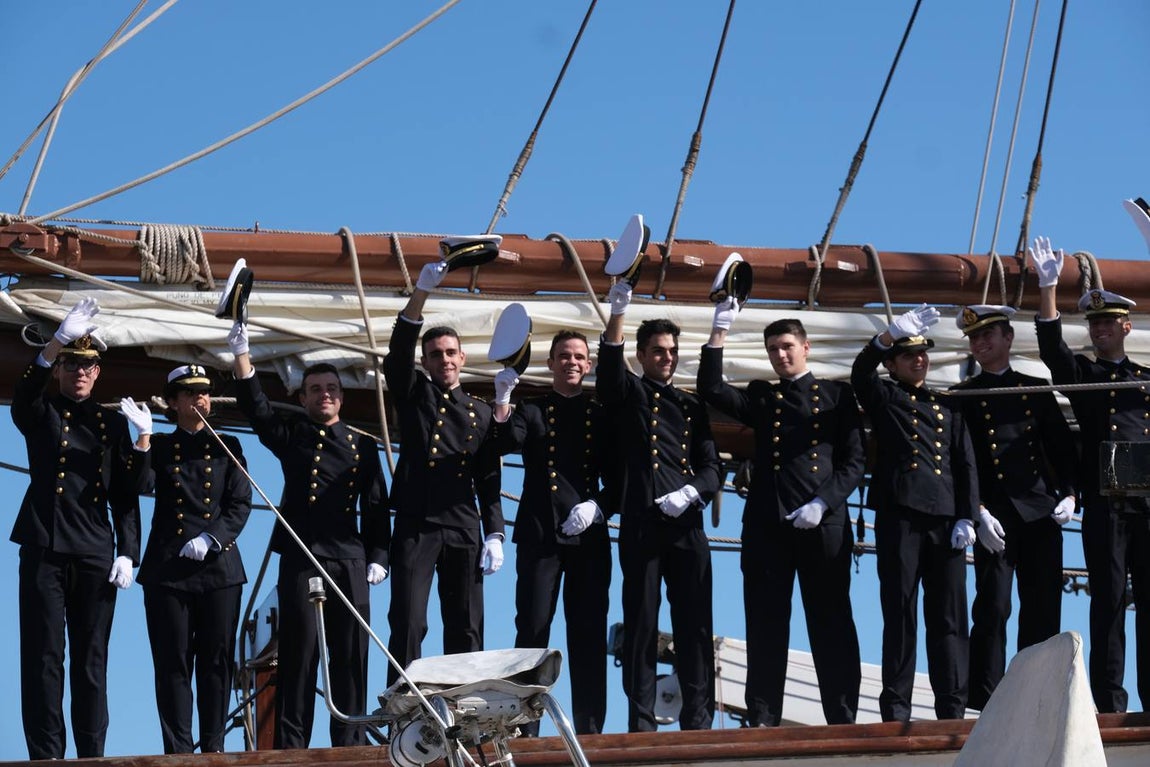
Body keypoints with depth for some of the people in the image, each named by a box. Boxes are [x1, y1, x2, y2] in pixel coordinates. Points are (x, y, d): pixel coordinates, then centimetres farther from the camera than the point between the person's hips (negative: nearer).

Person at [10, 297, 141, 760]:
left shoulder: (113, 424, 14)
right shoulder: (42, 414, 8)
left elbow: (126, 496, 11)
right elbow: (23, 397, -17)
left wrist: (127, 552, -1)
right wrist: (60, 339, -30)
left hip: (96, 556, 2)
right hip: (44, 551, -2)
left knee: (91, 660, 3)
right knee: (43, 658, -4)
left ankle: (92, 756, 5)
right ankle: (46, 756, -3)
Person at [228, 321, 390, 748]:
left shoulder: (362, 446, 16)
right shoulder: (291, 436, 11)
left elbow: (376, 506, 14)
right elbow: (257, 409, -5)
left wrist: (378, 556, 4)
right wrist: (242, 355, -17)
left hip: (350, 561, 2)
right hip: (301, 559, -2)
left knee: (352, 653, 2)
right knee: (299, 652, -3)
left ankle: (351, 742, 8)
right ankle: (291, 745, -1)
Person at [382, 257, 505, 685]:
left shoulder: (480, 414, 17)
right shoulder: (413, 397, 12)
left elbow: (489, 481, 14)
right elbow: (398, 353, -6)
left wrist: (494, 534, 1)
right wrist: (422, 292, -18)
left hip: (463, 531, 2)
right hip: (416, 527, -2)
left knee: (466, 630, 0)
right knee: (408, 624, -10)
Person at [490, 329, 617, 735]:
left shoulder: (602, 415, 14)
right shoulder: (531, 410, 12)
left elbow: (617, 480, 11)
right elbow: (506, 444, -8)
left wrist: (598, 507, -8)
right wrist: (503, 401, -22)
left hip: (589, 535, 1)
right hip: (540, 534, -1)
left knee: (589, 634, 0)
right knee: (533, 629, -6)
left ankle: (589, 729, 3)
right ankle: (524, 729, -5)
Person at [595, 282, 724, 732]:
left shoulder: (692, 407, 20)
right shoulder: (629, 395, 11)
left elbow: (712, 467, 13)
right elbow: (609, 371, -11)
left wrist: (692, 493, -8)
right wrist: (616, 317, -26)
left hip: (687, 527, 3)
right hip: (641, 526, -3)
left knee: (695, 625, 0)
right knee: (641, 626, -4)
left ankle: (698, 722, 3)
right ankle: (641, 724, -2)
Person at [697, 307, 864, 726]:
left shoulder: (837, 394, 12)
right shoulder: (761, 397, 18)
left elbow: (854, 460, 5)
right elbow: (712, 391, 1)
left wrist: (822, 503, -9)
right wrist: (720, 331, -4)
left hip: (823, 524, -2)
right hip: (766, 525, 2)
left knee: (831, 624, 0)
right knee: (766, 624, 0)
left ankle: (843, 719, 2)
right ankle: (762, 720, 1)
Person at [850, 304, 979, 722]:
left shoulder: (947, 406, 20)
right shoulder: (883, 398, 11)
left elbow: (966, 465, 15)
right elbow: (862, 370, -11)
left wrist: (967, 517, 4)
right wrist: (894, 332, -26)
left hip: (946, 519, 3)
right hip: (900, 518, -3)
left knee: (948, 617, 1)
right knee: (900, 616, -3)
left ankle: (952, 709, 3)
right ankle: (895, 710, -1)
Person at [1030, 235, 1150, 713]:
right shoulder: (1080, 373, 12)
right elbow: (1051, 344, -7)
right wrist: (1049, 287, -17)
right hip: (1105, 506, -2)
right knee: (1109, 601, -5)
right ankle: (1109, 703, -4)